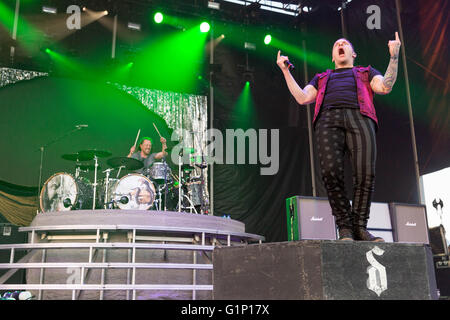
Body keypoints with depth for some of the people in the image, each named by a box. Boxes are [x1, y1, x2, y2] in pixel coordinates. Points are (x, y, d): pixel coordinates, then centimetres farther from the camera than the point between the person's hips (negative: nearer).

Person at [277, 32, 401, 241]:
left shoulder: (367, 73, 34)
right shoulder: (321, 79, 38)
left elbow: (385, 87, 12)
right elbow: (302, 98, 20)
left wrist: (394, 56, 4)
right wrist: (285, 71, 18)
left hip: (360, 119, 0)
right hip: (328, 120, 1)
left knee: (365, 175, -21)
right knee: (331, 172, -24)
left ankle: (360, 226, -10)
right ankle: (345, 228, -15)